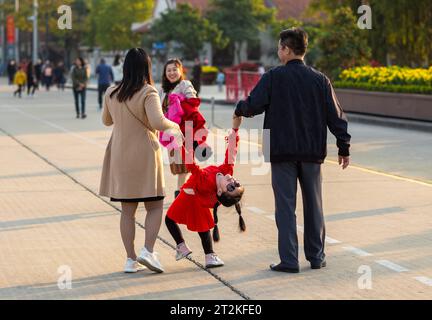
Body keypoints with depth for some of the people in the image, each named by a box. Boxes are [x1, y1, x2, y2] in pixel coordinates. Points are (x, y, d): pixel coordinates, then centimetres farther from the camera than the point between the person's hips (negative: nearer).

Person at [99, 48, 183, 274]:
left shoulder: (111, 93, 3)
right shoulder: (148, 93, -13)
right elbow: (157, 122, -25)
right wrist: (174, 125, -6)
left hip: (120, 156, 5)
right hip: (144, 154, -5)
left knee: (127, 210, 9)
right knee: (155, 206, 7)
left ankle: (131, 259, 10)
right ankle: (148, 251, -8)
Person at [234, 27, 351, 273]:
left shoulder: (274, 77, -7)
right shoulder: (319, 79, 2)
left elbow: (253, 105, -13)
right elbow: (336, 115, 2)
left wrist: (240, 109, 10)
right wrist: (344, 147, 9)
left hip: (282, 152, -3)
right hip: (312, 152, 3)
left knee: (285, 206, 2)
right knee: (314, 205, 14)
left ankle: (289, 260, 0)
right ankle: (317, 257, 18)